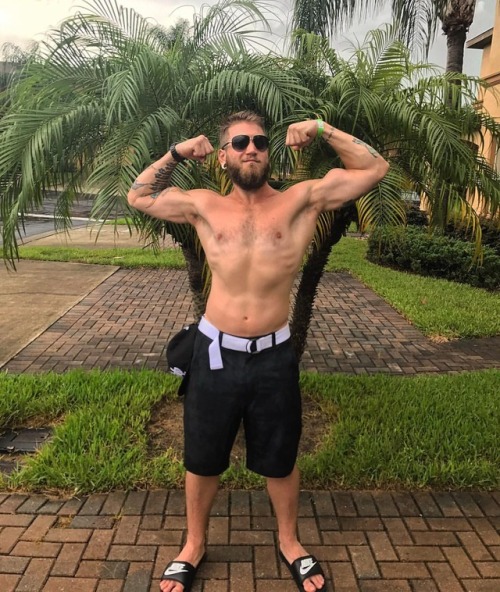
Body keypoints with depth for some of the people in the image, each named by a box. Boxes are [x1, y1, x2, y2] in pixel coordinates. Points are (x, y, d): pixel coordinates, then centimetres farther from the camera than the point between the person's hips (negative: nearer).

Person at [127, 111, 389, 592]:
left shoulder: (301, 201, -3)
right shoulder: (204, 206, 1)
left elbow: (374, 169, -1)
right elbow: (138, 196, 13)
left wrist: (321, 130, -5)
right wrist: (175, 154, 3)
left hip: (274, 355, -1)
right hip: (216, 353, 1)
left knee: (280, 461, 19)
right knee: (202, 460, 17)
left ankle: (289, 541, 45)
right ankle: (194, 546, 43)